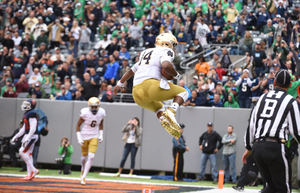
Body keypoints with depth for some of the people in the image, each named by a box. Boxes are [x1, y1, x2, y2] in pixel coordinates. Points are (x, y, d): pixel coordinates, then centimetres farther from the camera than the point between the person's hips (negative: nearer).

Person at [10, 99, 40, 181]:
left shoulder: (32, 114, -15)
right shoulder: (26, 114, 16)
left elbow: (33, 128, -22)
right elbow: (24, 128, 23)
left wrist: (27, 139, -27)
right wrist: (15, 137, 22)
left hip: (32, 136, -10)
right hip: (27, 136, 10)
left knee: (22, 152, -15)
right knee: (28, 154, 8)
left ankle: (33, 170, -9)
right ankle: (30, 174, 8)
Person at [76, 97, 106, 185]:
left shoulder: (101, 113, -8)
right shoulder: (85, 113, -19)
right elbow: (78, 125, -9)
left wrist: (101, 135, 5)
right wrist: (79, 138, -14)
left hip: (94, 137, 2)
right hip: (84, 137, -2)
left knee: (91, 157, -13)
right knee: (84, 157, 11)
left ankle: (83, 177, -8)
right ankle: (82, 172, 41)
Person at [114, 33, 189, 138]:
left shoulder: (147, 52, 31)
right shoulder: (166, 51, 7)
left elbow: (131, 70, 41)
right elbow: (166, 65, -16)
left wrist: (120, 84, 53)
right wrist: (176, 75, 3)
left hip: (137, 94, 7)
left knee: (158, 108, 31)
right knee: (183, 92, 12)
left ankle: (163, 118, -5)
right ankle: (171, 111, -17)